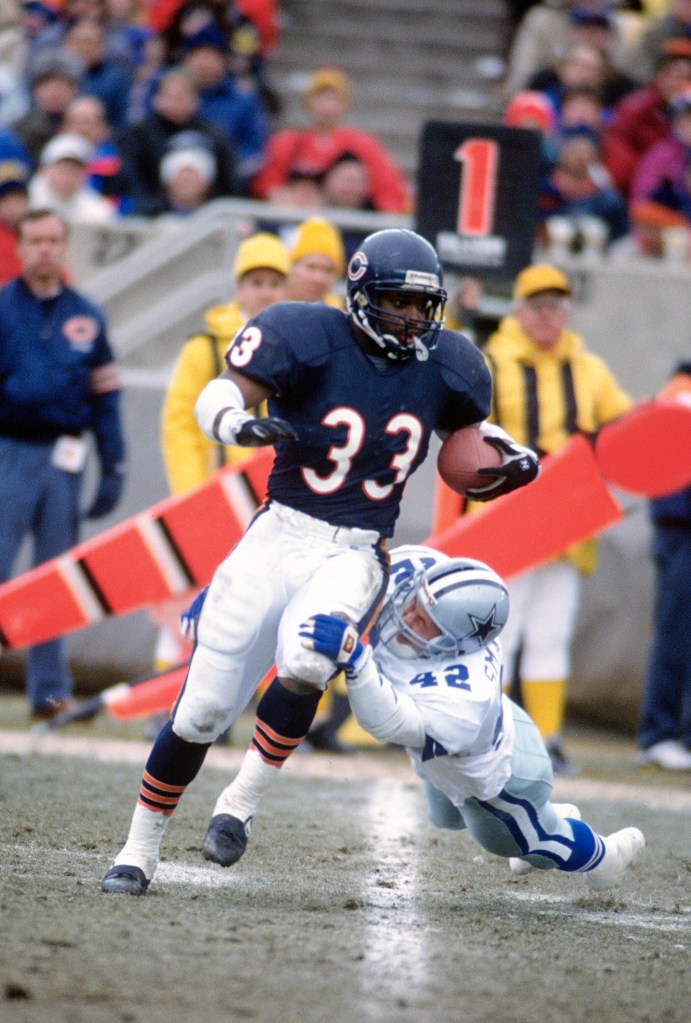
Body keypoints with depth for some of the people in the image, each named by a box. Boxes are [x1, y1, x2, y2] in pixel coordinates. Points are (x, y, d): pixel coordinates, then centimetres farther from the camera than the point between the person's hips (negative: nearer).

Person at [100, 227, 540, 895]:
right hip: (279, 538, -1)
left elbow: (468, 431, 24)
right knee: (202, 708, 0)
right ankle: (139, 851, 15)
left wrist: (511, 459, 3)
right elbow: (219, 395, -15)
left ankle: (240, 805, -14)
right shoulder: (311, 337, -8)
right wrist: (238, 423, -37)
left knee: (304, 663, -31)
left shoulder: (441, 364, 4)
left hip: (356, 556, 1)